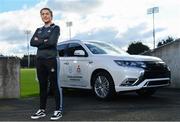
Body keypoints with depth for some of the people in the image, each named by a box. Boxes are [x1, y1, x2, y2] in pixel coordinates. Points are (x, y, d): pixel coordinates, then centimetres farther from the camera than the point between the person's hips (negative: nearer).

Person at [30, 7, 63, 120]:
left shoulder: (55, 28, 3)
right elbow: (32, 42, 3)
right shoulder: (39, 30, 19)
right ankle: (42, 110, 15)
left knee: (55, 85, -5)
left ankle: (59, 110, 0)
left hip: (52, 59, -5)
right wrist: (44, 41, -8)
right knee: (42, 86, 8)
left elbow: (52, 42, -15)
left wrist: (39, 42, -2)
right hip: (40, 60, 6)